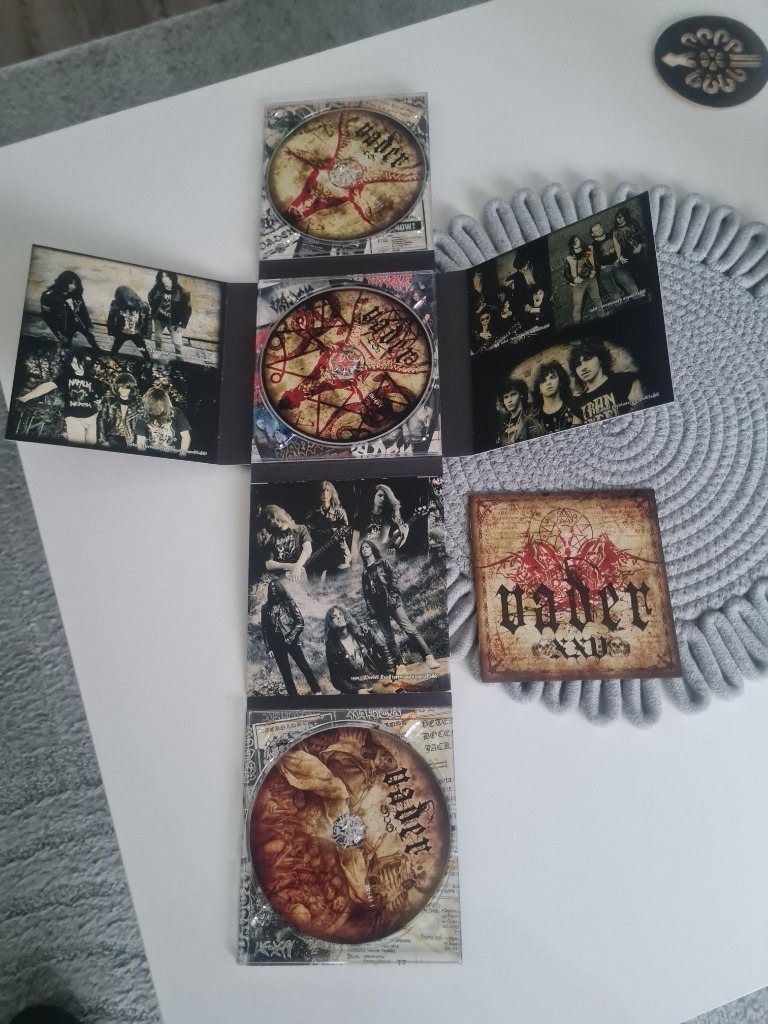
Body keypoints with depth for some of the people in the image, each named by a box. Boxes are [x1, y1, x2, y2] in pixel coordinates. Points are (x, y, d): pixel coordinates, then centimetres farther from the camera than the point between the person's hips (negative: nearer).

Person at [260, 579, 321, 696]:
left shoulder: (289, 602, 2)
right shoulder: (265, 607, 8)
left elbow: (300, 622, -1)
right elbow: (264, 629, 8)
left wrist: (290, 637, -11)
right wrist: (268, 648, 2)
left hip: (292, 641, -3)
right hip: (277, 644, 3)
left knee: (305, 667, -6)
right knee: (285, 673, 6)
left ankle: (317, 692, 0)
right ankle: (293, 694, 13)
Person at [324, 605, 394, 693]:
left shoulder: (363, 631, 4)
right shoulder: (332, 649, 0)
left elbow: (383, 652, 5)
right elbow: (336, 678, 2)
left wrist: (390, 677, -4)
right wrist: (356, 690, -10)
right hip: (359, 690, -1)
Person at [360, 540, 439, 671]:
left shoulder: (383, 563, 10)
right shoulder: (364, 571, 17)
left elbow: (393, 579, 1)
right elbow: (365, 592, 15)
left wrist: (394, 596, -11)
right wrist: (370, 609, 5)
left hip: (392, 601, -4)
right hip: (377, 606, 4)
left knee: (410, 629, -16)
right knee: (388, 637, 0)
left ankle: (429, 658, -22)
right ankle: (399, 664, 2)